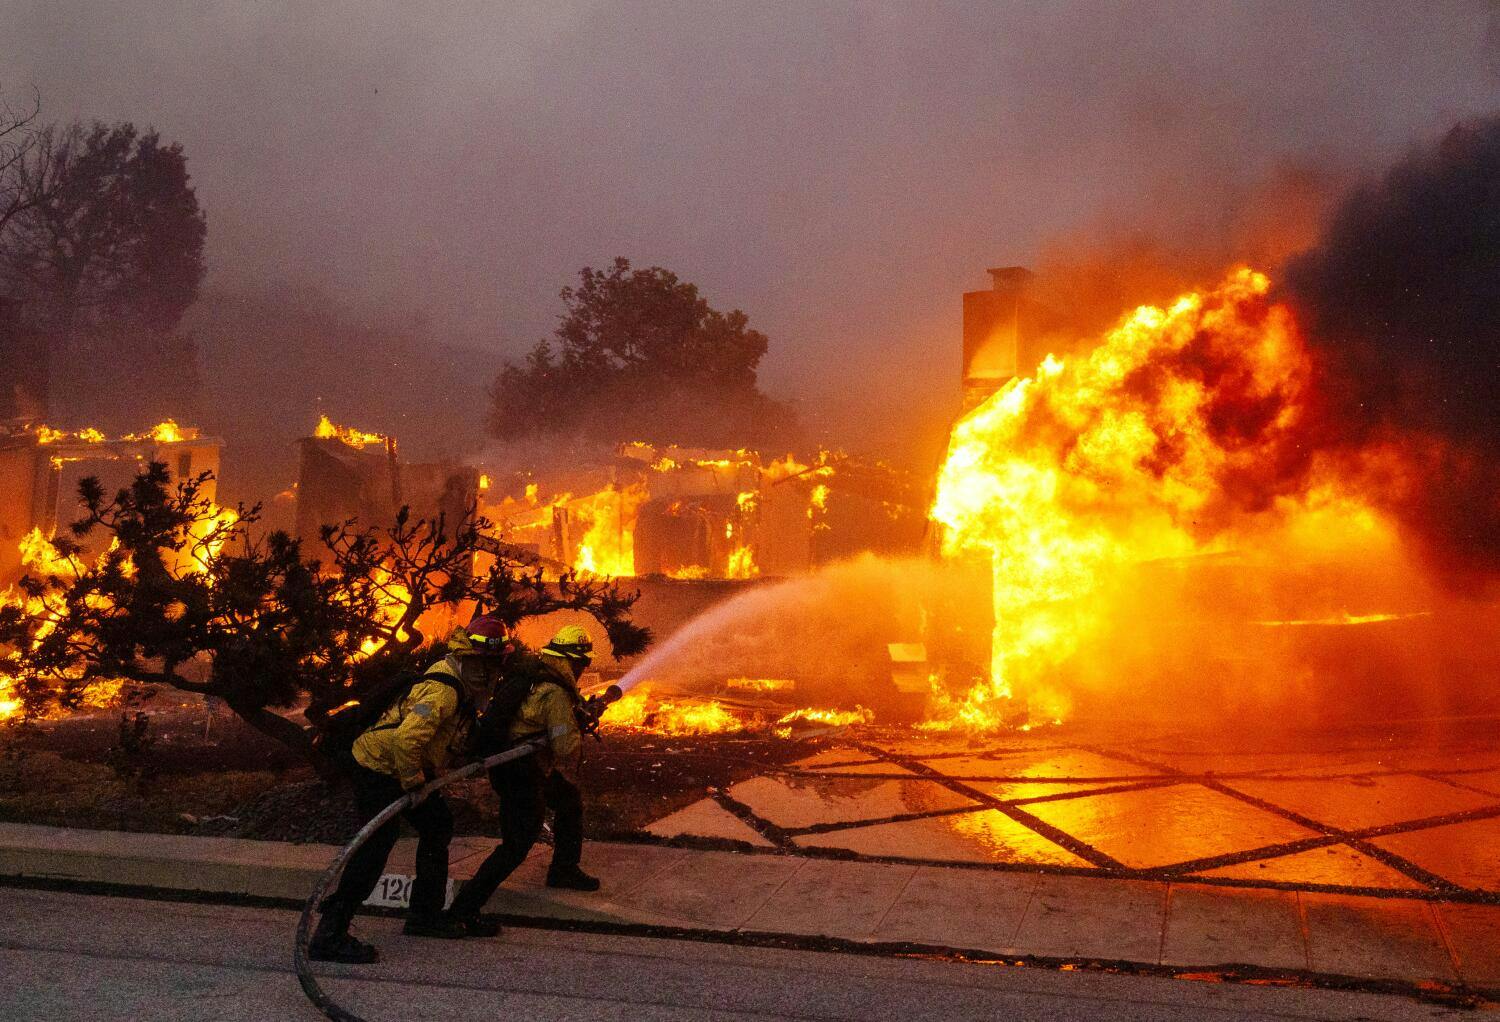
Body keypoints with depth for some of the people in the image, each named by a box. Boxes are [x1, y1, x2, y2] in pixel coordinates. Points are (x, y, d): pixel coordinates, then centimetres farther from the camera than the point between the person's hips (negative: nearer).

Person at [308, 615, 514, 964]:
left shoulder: (458, 679, 3)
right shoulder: (443, 690, -29)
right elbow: (407, 739, -38)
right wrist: (414, 783, -23)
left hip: (405, 767, 10)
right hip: (377, 767, -10)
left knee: (437, 826, 15)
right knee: (378, 843, -14)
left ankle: (424, 914, 27)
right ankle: (329, 937, -12)